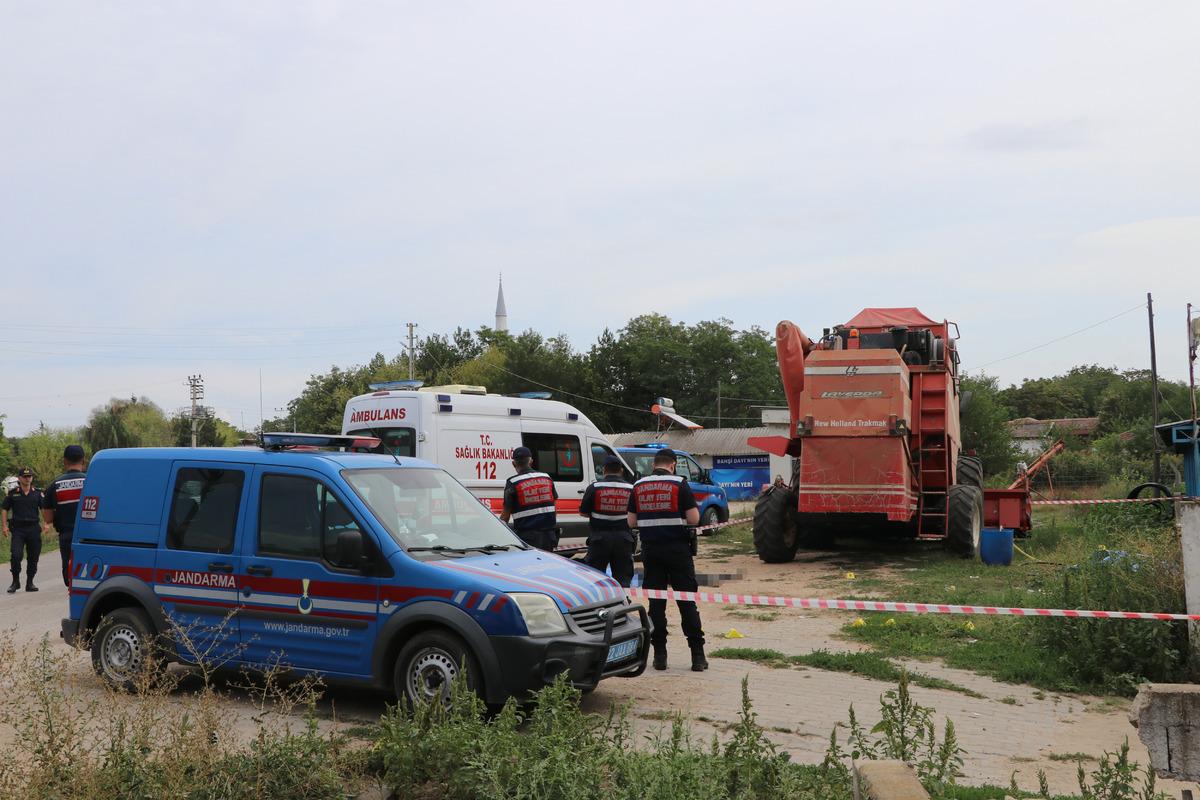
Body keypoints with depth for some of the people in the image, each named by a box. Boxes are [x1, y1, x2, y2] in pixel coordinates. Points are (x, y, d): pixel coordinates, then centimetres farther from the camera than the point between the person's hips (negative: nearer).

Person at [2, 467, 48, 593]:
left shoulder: (37, 493, 7)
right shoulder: (12, 493, 4)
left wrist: (45, 524, -3)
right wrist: (4, 526, -2)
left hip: (34, 528, 2)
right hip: (18, 529, -2)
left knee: (33, 557, 5)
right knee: (16, 555, -13)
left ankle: (29, 583, 16)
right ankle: (15, 582, 3)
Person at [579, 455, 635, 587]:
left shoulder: (594, 487, -6)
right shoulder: (631, 488, 0)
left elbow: (583, 512, -1)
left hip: (600, 537, -2)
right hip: (623, 538, 2)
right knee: (623, 578, 9)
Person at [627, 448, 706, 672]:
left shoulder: (638, 486, 5)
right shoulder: (679, 484, -5)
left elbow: (632, 522, 7)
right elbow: (694, 519, -9)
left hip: (650, 550, 3)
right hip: (677, 548, -3)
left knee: (655, 602, 8)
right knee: (687, 602, 2)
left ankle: (659, 654, 8)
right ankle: (697, 655, 2)